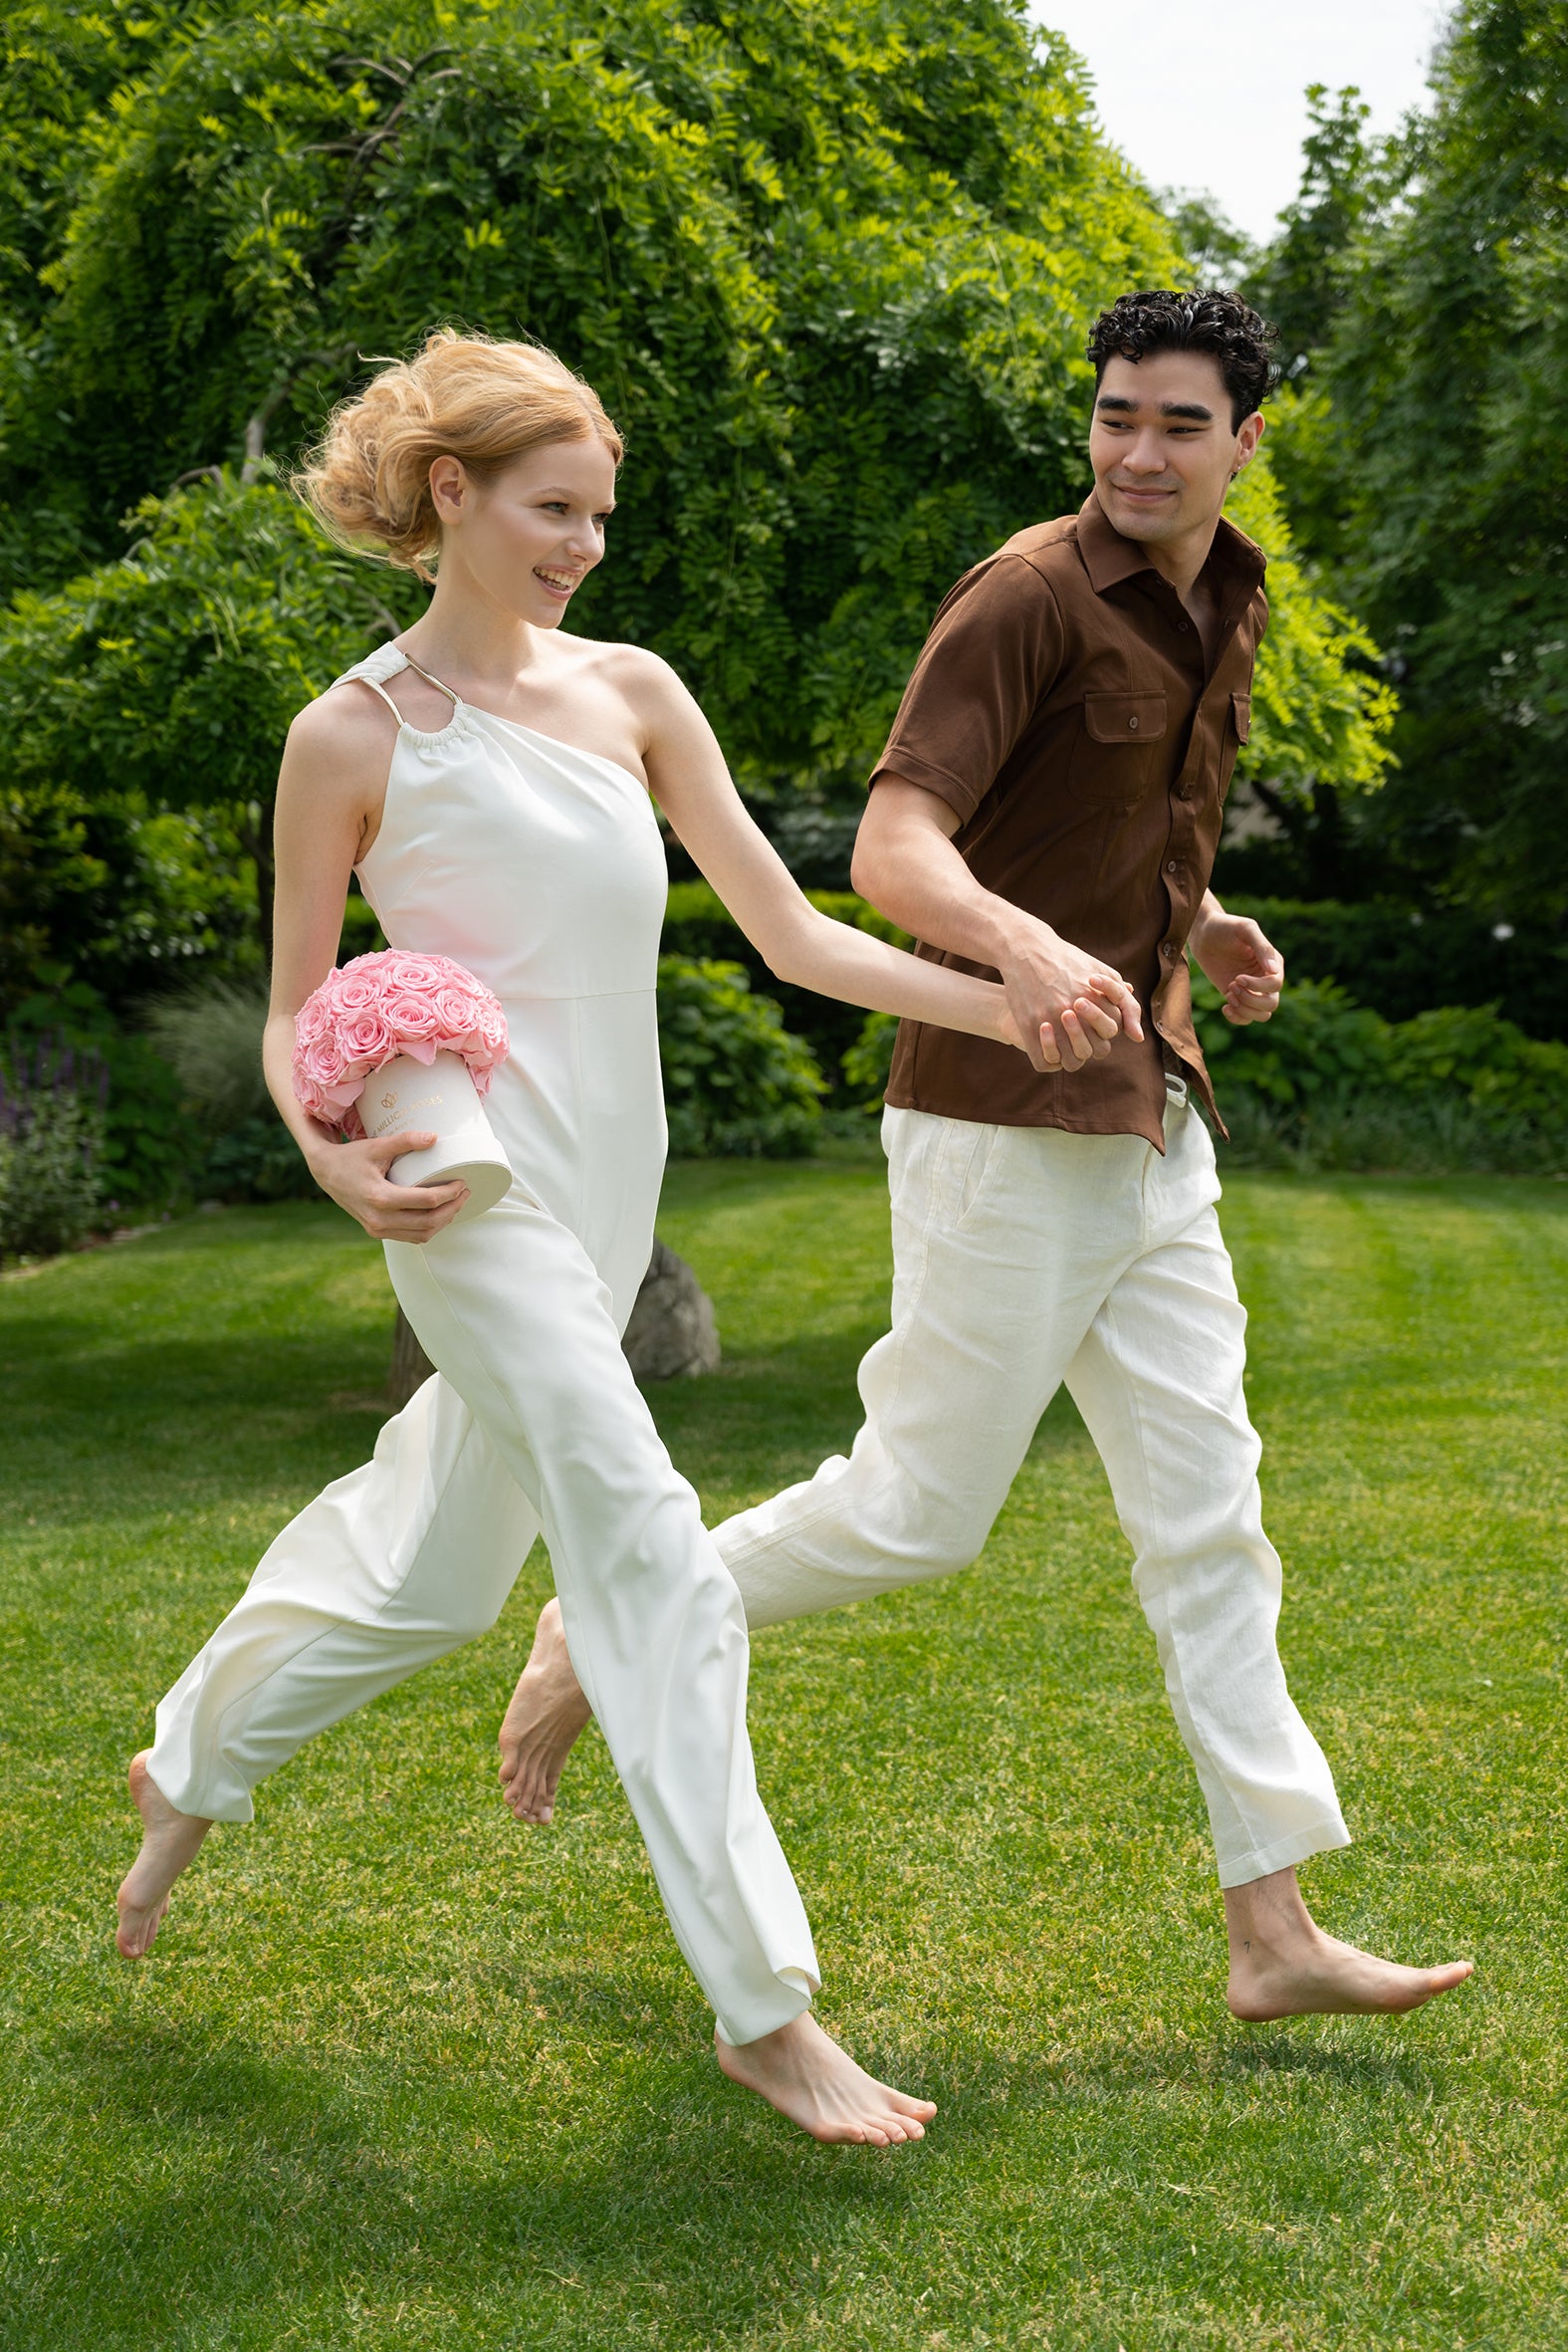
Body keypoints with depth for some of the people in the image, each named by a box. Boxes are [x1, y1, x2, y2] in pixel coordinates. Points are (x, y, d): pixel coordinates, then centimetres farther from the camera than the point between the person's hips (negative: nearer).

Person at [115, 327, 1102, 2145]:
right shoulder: (355, 737, -4)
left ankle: (190, 1770, 44)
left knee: (434, 1568, 18)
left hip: (605, 1190, 6)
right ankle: (762, 2008, -8)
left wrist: (1007, 1004, -4)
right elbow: (294, 1018, 1)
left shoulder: (630, 691, 8)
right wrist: (335, 1158, -19)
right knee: (653, 1561, -14)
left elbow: (791, 934, 6)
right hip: (476, 1193, -6)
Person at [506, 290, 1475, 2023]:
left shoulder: (1226, 612, 14)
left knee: (1206, 1517, 6)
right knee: (921, 1507, 0)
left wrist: (1206, 934, 10)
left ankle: (1275, 1931, 11)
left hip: (1147, 1124, 8)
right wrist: (1022, 947, -43)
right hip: (1005, 1122, -8)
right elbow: (893, 848, -24)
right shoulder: (1030, 595, -13)